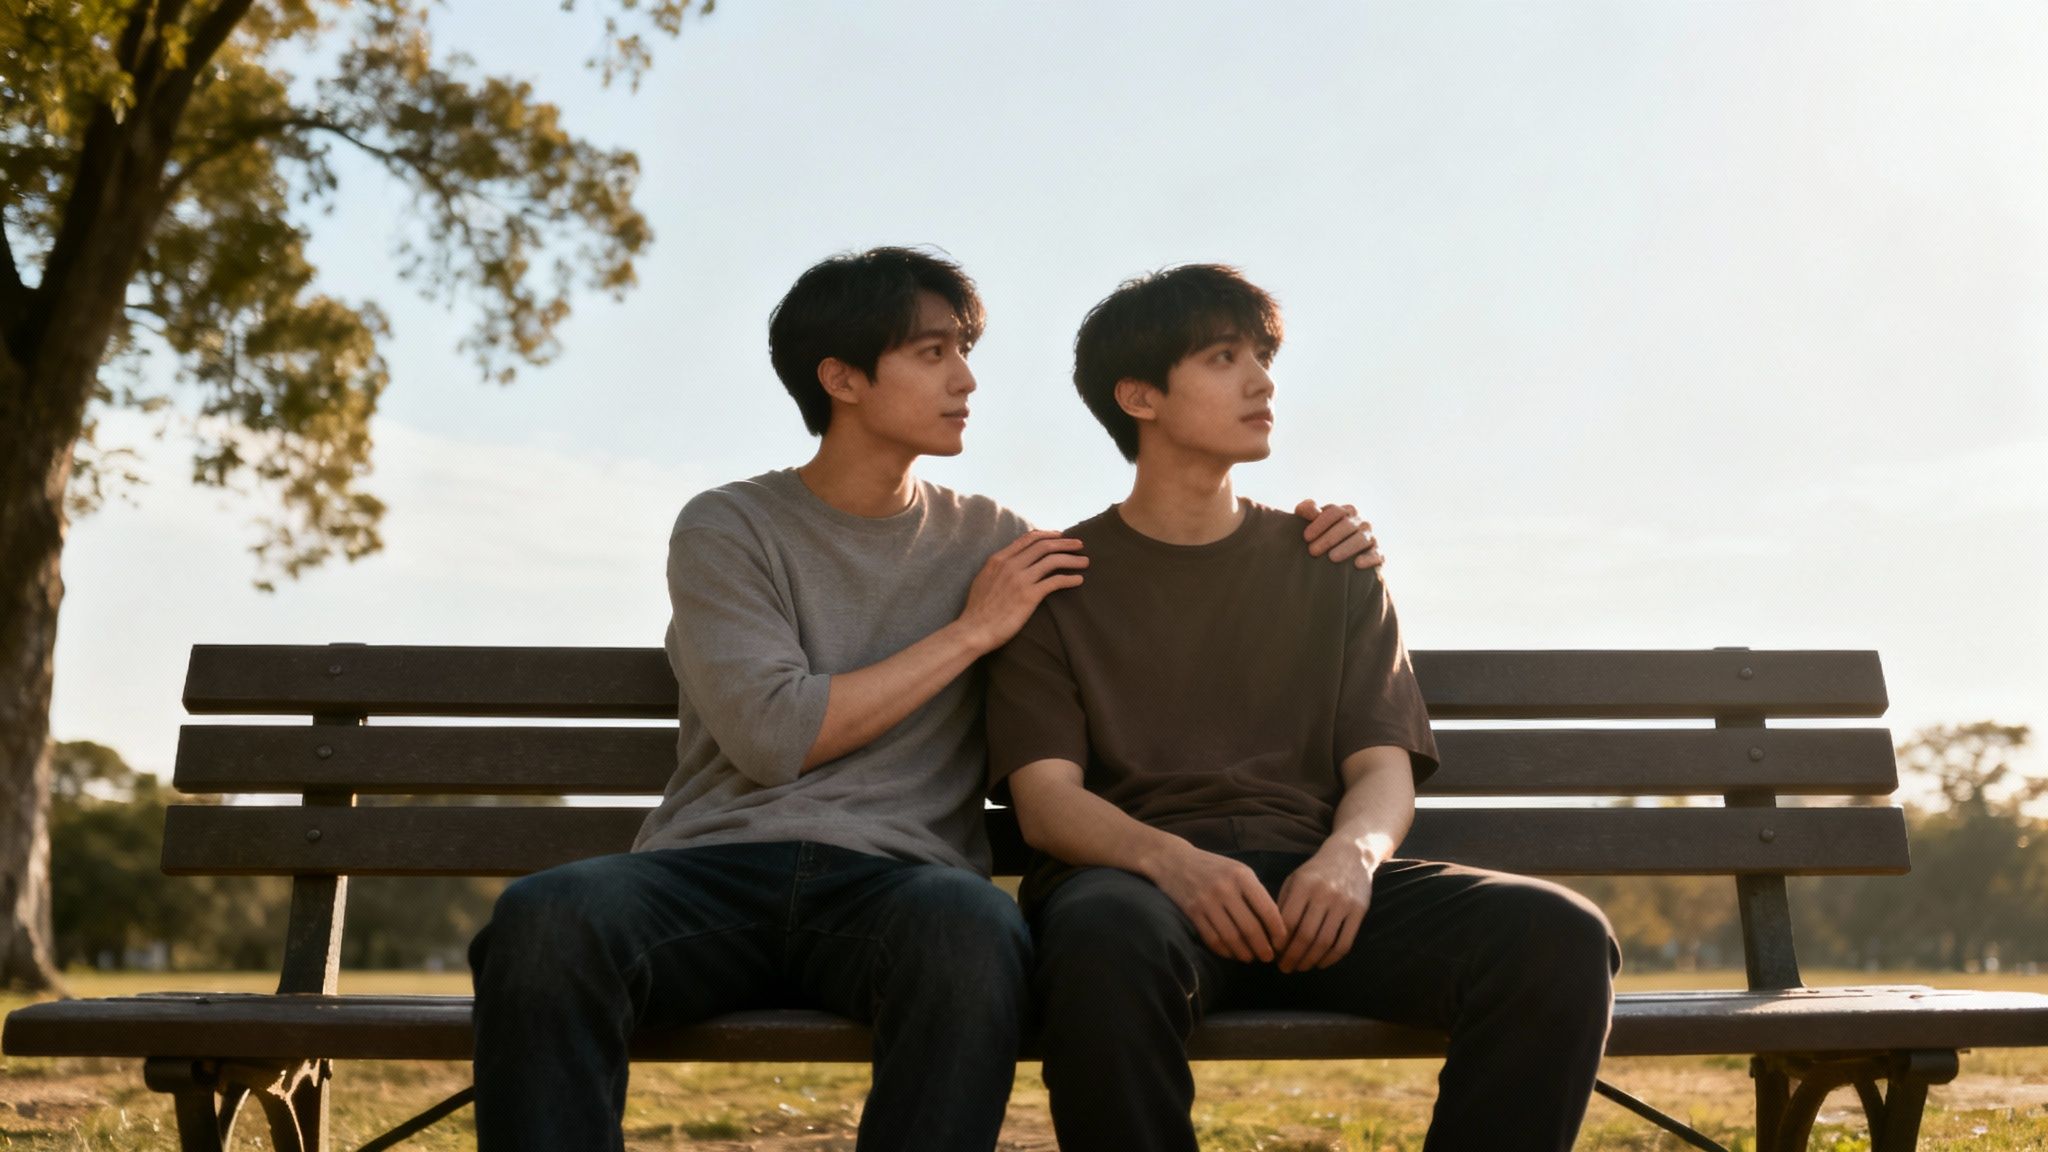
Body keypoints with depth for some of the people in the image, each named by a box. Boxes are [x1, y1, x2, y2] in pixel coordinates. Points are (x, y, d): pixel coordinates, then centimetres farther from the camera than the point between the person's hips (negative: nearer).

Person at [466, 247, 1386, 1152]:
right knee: (545, 918, -34)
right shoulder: (727, 527, 9)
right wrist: (971, 631, 0)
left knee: (971, 929, -36)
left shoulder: (988, 540, 18)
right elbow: (770, 736, -5)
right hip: (715, 863, -1)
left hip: (894, 877, 2)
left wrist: (1295, 551, 13)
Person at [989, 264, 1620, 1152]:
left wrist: (1353, 852, -14)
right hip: (1133, 876, -2)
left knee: (1560, 937, -26)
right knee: (1107, 945, -41)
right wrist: (1174, 862, -22)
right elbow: (1045, 797, 0)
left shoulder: (1332, 570, 21)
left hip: (1311, 878, 3)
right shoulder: (1059, 581, 12)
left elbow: (1385, 767, 11)